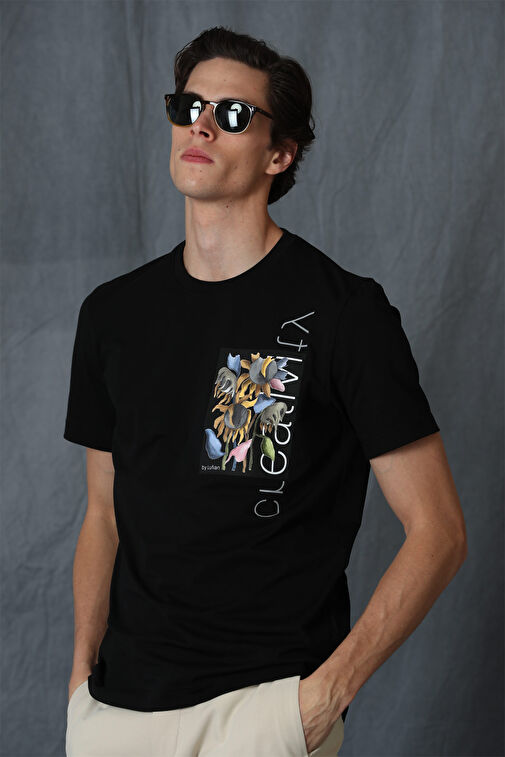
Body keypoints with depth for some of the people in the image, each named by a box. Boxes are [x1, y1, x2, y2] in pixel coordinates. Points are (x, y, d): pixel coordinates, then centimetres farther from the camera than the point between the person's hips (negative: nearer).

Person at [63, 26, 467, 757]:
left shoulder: (344, 311, -7)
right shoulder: (113, 311, 9)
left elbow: (438, 530, -7)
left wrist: (330, 687, -13)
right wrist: (83, 671, 6)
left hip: (264, 698, -4)